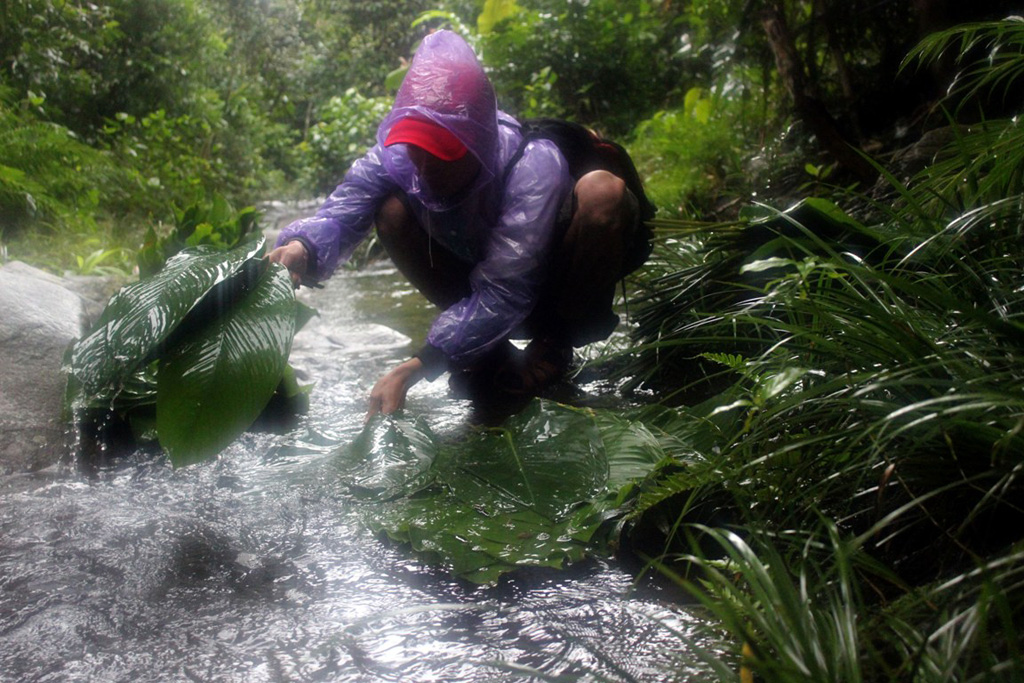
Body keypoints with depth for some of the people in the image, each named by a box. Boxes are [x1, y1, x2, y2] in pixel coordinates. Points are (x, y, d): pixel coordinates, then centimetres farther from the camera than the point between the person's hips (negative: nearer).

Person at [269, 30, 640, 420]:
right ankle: (491, 355, -7)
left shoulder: (533, 166, -32)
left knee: (602, 191, -31)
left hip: (554, 293, -4)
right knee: (392, 211, -17)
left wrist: (413, 369, -44)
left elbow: (503, 294, -37)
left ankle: (555, 344, -11)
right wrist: (300, 249, -55)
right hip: (488, 285, 4)